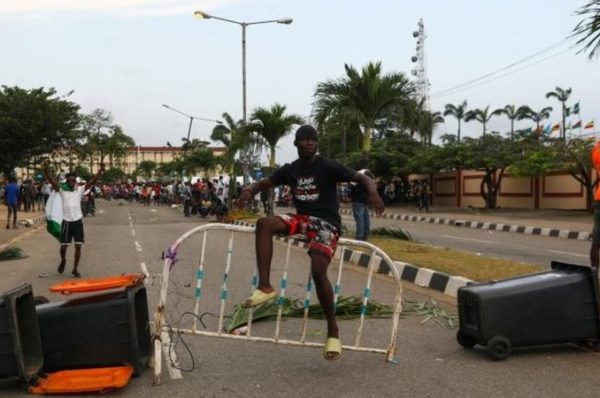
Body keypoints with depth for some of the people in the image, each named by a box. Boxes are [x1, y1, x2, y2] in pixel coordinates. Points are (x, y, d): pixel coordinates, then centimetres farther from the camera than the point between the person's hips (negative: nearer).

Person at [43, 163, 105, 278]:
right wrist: (46, 170, -28)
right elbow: (51, 181, -11)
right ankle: (63, 261, 37)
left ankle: (75, 270, 13)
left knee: (78, 246, 2)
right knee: (63, 246, 4)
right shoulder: (61, 190, 1)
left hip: (78, 221, 1)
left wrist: (101, 170, -18)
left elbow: (92, 181, -5)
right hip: (66, 221, 0)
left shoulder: (80, 189, 2)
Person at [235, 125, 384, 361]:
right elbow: (263, 183, 9)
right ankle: (265, 286, -18)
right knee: (264, 224, -22)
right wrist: (248, 190, -15)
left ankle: (333, 331, -5)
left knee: (318, 271, -23)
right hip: (302, 218, 5)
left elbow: (362, 178, -9)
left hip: (326, 222, -4)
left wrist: (373, 192, -33)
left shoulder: (328, 167, -6)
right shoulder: (290, 170, 7)